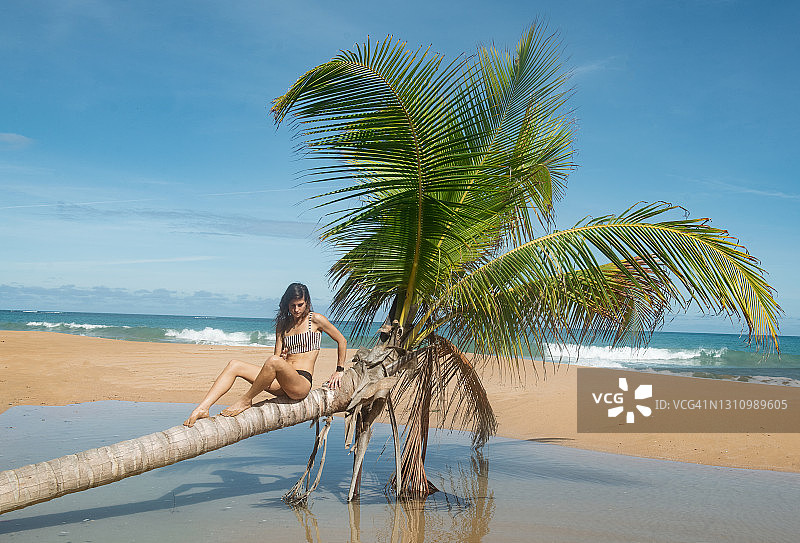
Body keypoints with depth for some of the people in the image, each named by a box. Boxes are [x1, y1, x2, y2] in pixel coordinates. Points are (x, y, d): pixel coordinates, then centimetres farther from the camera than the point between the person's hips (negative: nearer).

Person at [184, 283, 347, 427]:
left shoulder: (315, 319, 2)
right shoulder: (282, 325, 16)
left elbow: (342, 341, 10)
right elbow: (277, 354, 14)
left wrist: (339, 371, 12)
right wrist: (282, 357, -10)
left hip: (302, 384, -6)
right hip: (281, 383, 6)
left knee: (273, 362, -38)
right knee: (234, 365, -10)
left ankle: (246, 401, -20)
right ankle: (202, 409, -24)